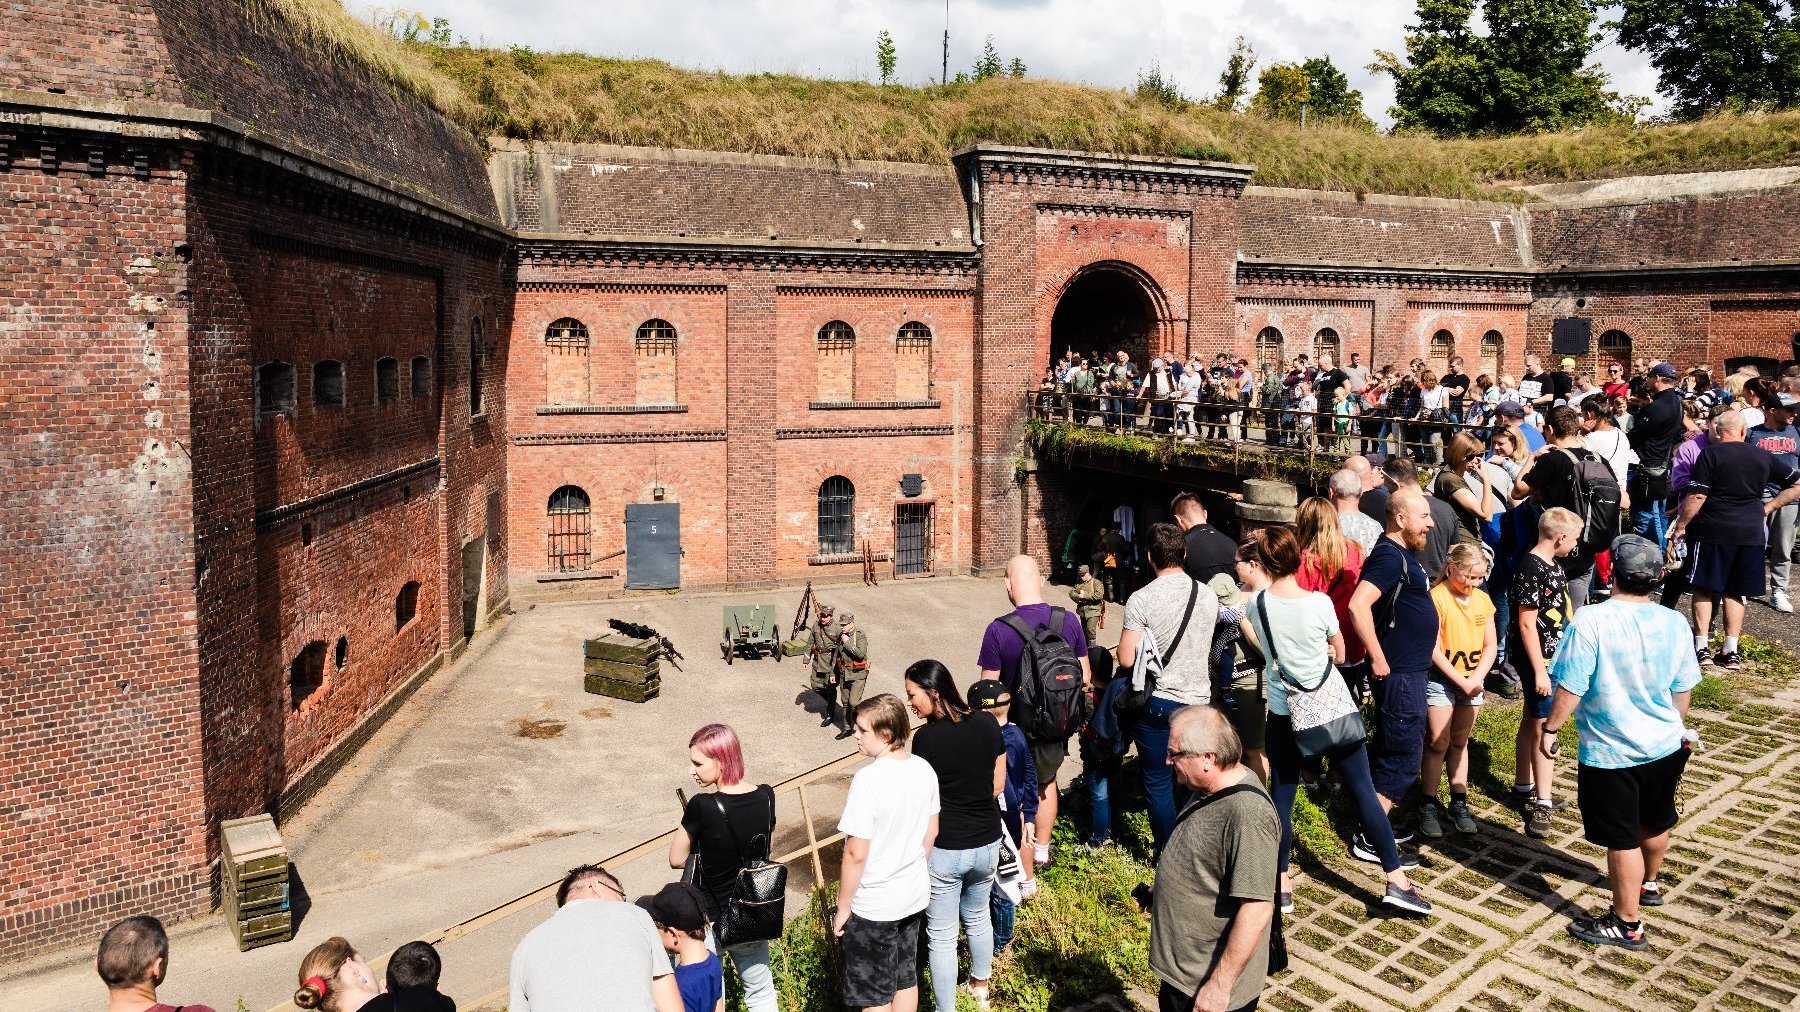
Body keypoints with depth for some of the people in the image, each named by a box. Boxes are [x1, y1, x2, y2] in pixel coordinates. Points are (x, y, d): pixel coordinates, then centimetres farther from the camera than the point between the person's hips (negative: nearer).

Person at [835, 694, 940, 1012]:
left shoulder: (868, 779, -27)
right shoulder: (924, 769, -6)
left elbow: (856, 854, -23)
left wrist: (842, 908, -11)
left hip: (874, 905, -6)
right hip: (914, 895, 7)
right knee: (906, 980, 22)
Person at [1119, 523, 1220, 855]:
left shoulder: (1141, 600, -16)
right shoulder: (1208, 596, -1)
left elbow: (1126, 659, -16)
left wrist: (1128, 639, 4)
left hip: (1158, 701, -4)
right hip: (1198, 700, 4)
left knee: (1158, 782, 8)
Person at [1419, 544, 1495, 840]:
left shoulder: (1482, 600, 4)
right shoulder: (1436, 598, -15)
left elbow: (1490, 646, 6)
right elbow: (1433, 649, -17)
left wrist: (1477, 677, -9)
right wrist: (1461, 681, -16)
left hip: (1472, 681, 6)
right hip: (1440, 680, -5)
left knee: (1460, 743, 13)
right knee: (1438, 743, -3)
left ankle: (1459, 804, 21)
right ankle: (1429, 807, 5)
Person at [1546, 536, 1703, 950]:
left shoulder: (1590, 622, -23)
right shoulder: (1674, 624, -6)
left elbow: (1570, 688, -21)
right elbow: (1683, 689, 5)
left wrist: (1551, 728, -5)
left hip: (1610, 753, -6)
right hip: (1666, 745, 6)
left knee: (1622, 839, 6)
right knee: (1656, 822, 26)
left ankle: (1627, 924, 18)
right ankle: (1649, 885, 51)